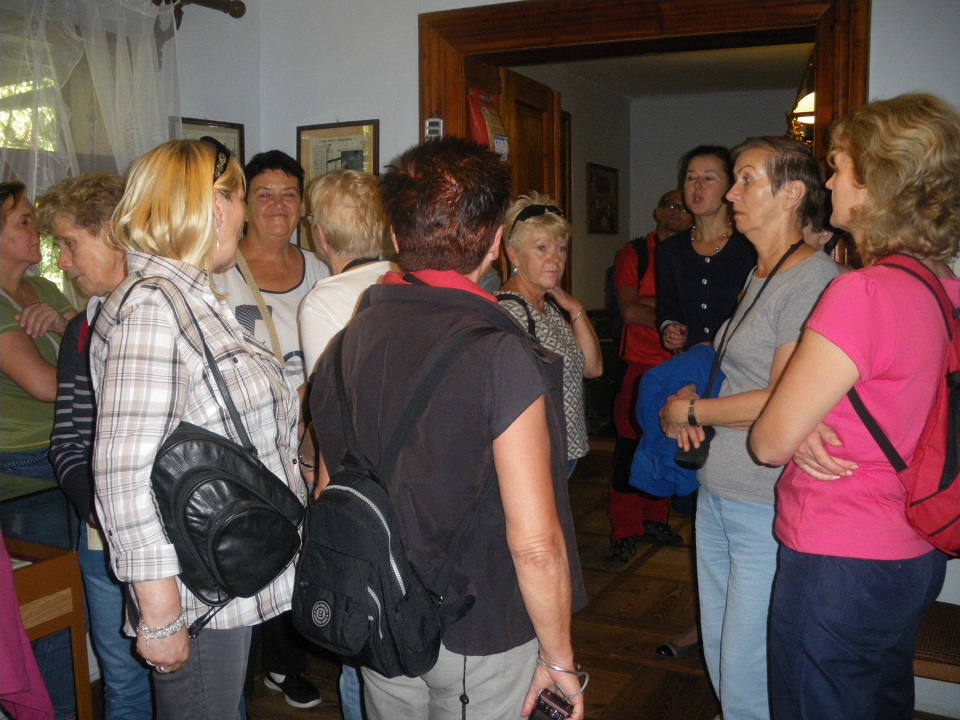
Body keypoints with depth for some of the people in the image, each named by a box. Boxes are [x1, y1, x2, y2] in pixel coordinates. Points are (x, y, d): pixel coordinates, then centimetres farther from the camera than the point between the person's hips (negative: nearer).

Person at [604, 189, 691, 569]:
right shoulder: (632, 254, 1)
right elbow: (629, 310, -10)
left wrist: (648, 303, -10)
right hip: (638, 365, -3)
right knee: (631, 446, -2)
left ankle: (655, 520, 25)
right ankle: (625, 532, 6)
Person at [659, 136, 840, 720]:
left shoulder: (814, 279, -16)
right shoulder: (760, 277, 15)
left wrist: (690, 412, -9)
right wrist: (690, 399, 2)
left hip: (769, 506, -9)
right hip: (718, 494, 9)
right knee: (719, 650, 20)